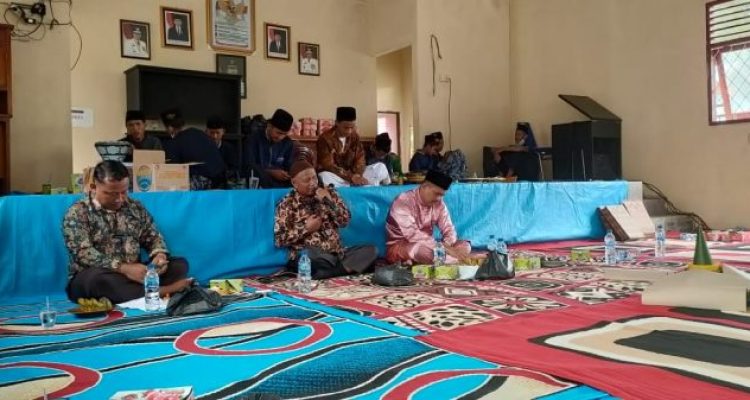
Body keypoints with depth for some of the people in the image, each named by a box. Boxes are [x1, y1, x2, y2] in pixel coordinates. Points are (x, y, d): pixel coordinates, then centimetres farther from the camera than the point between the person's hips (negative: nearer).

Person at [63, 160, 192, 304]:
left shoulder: (136, 207, 10)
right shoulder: (77, 213, -5)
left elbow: (153, 237, 13)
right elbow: (83, 254, -17)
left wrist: (160, 255, -12)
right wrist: (123, 268, -30)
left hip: (134, 274, 5)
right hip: (91, 279, -4)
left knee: (180, 264, -13)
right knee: (97, 277, -39)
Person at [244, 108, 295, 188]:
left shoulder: (288, 143, 5)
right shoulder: (255, 138, -5)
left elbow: (289, 167, 5)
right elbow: (250, 165, -11)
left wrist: (288, 175, -19)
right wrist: (272, 172, -24)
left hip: (281, 181, 2)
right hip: (257, 183, -2)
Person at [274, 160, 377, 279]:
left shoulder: (328, 193, 12)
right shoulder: (287, 204, 1)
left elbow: (345, 221, 6)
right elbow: (279, 239, -5)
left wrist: (329, 202, -7)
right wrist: (307, 228, -11)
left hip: (336, 254, 5)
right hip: (307, 257, -5)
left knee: (371, 250, -15)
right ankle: (346, 268, -14)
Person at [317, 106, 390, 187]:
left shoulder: (355, 137, 3)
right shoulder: (325, 138, -14)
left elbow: (360, 159, -2)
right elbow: (328, 165, -21)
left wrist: (357, 175, -25)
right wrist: (351, 177, -31)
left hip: (353, 174, 4)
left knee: (380, 167, -8)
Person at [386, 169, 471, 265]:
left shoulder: (439, 204, 1)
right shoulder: (403, 202, -21)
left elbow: (448, 229, -1)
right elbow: (413, 235, -31)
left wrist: (447, 246, -25)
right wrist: (443, 249, -34)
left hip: (426, 246, 7)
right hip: (398, 248, -7)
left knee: (465, 246, -7)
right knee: (422, 249, -39)